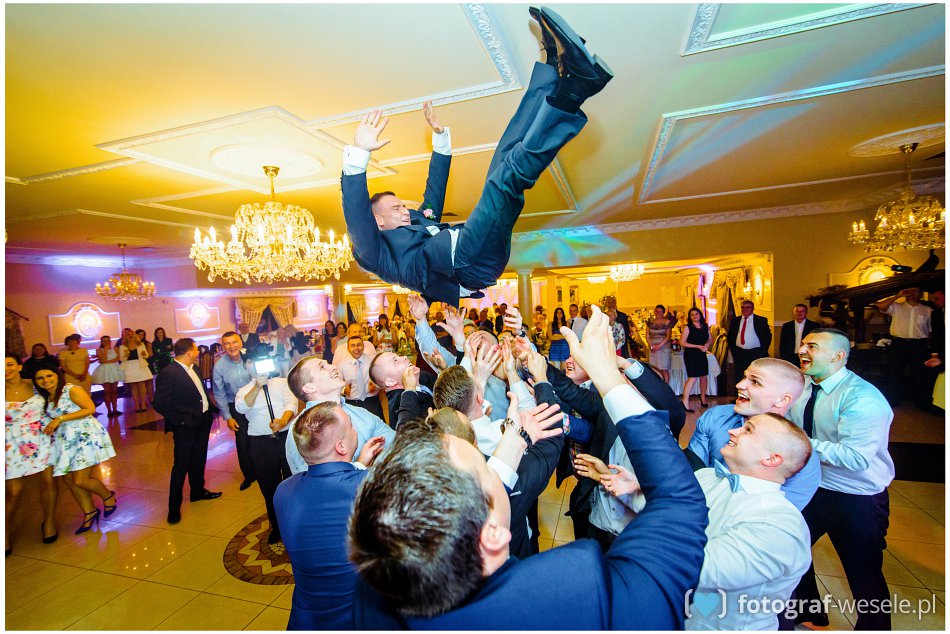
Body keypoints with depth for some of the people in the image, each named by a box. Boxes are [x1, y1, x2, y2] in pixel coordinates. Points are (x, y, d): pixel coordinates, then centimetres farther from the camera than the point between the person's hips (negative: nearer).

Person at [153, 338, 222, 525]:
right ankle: (174, 508, 16)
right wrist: (180, 420, -17)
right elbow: (160, 403, -21)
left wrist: (210, 408, 6)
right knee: (181, 465, 2)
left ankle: (198, 491, 40)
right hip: (186, 426, -8)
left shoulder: (193, 368, 6)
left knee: (199, 460, 22)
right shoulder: (168, 373, -20)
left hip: (203, 421, 8)